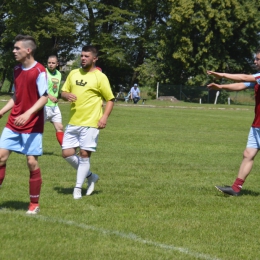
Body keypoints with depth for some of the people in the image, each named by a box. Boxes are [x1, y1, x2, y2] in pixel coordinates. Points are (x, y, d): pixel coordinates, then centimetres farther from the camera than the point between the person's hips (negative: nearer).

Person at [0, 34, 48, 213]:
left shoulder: (39, 71, -13)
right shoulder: (17, 70, 9)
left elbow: (44, 98, -17)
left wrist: (28, 113, -28)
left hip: (32, 126, -7)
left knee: (32, 162, -3)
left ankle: (35, 204, 10)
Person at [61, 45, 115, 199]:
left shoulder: (100, 77, -5)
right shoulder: (73, 74, 11)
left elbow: (110, 99, -3)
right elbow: (63, 92, 18)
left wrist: (105, 116, -17)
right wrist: (67, 95, -7)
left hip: (90, 123, -6)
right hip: (73, 123, 6)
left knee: (85, 154, -4)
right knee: (67, 153, 2)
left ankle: (78, 188, 7)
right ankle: (90, 176, 22)